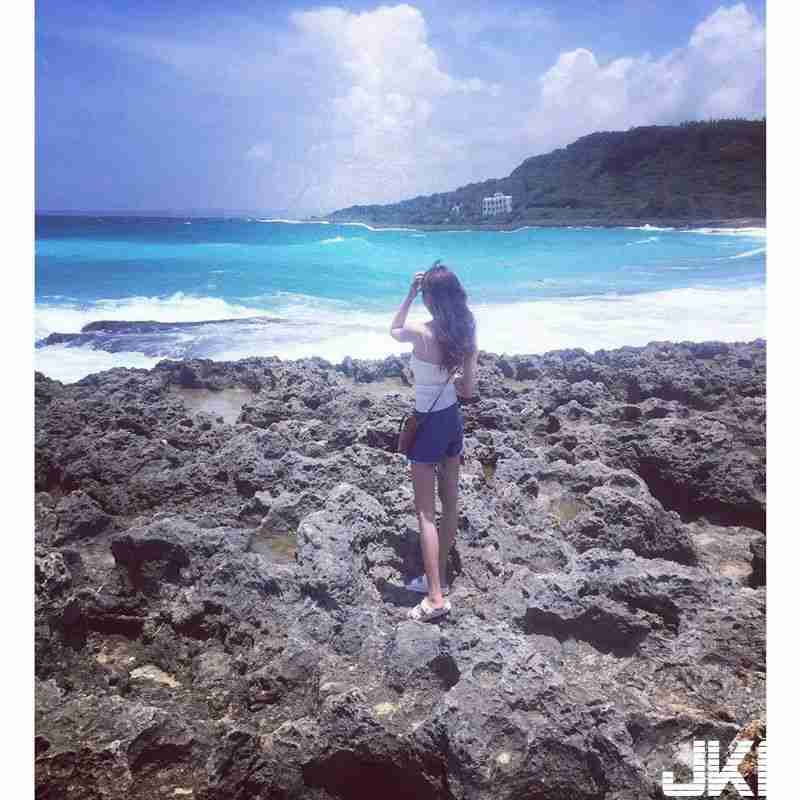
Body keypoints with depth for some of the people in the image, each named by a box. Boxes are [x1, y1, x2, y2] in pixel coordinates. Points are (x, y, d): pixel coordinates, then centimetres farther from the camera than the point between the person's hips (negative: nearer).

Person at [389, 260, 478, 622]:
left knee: (425, 511, 1)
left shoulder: (420, 333, -21)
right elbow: (467, 391, 1)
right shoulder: (466, 335, -4)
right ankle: (438, 578, 30)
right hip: (454, 420, 7)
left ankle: (436, 597, 2)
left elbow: (394, 330, 4)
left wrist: (409, 294, 3)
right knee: (450, 502, 15)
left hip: (428, 424, -7)